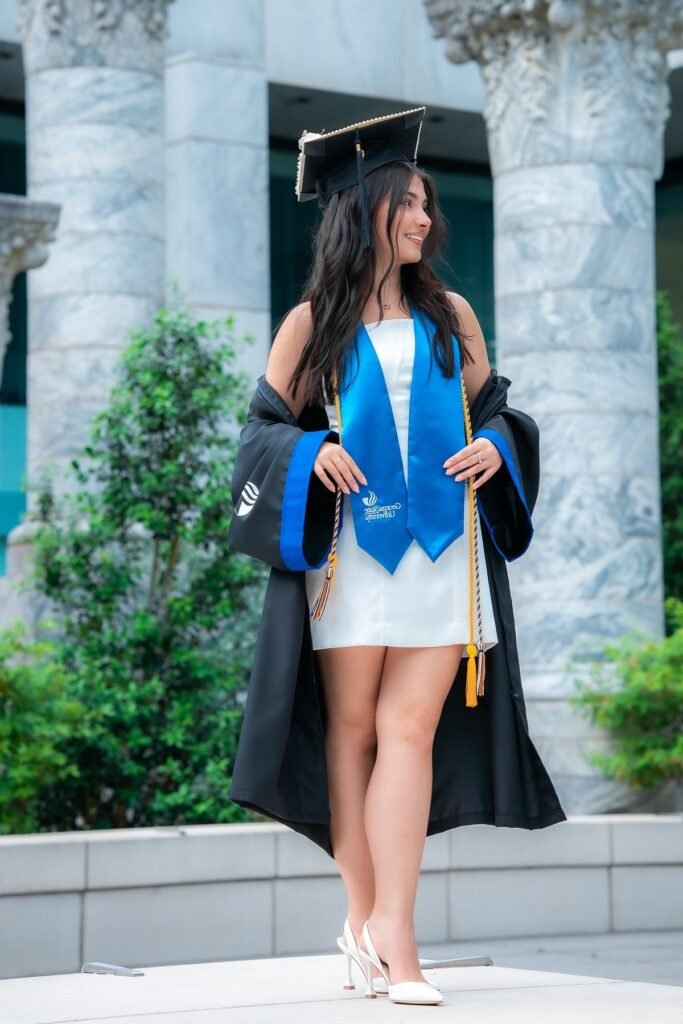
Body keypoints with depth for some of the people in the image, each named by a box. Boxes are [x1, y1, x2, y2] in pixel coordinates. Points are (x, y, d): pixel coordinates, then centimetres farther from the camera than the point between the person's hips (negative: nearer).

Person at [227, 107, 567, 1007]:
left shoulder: (450, 316, 13)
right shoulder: (314, 322, 6)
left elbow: (495, 409, 17)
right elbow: (265, 427, 6)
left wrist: (492, 448, -5)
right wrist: (311, 454, -14)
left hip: (442, 544, 1)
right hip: (348, 545, -1)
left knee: (410, 729, -7)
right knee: (353, 725, 0)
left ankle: (387, 929, -9)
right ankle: (367, 915, 7)